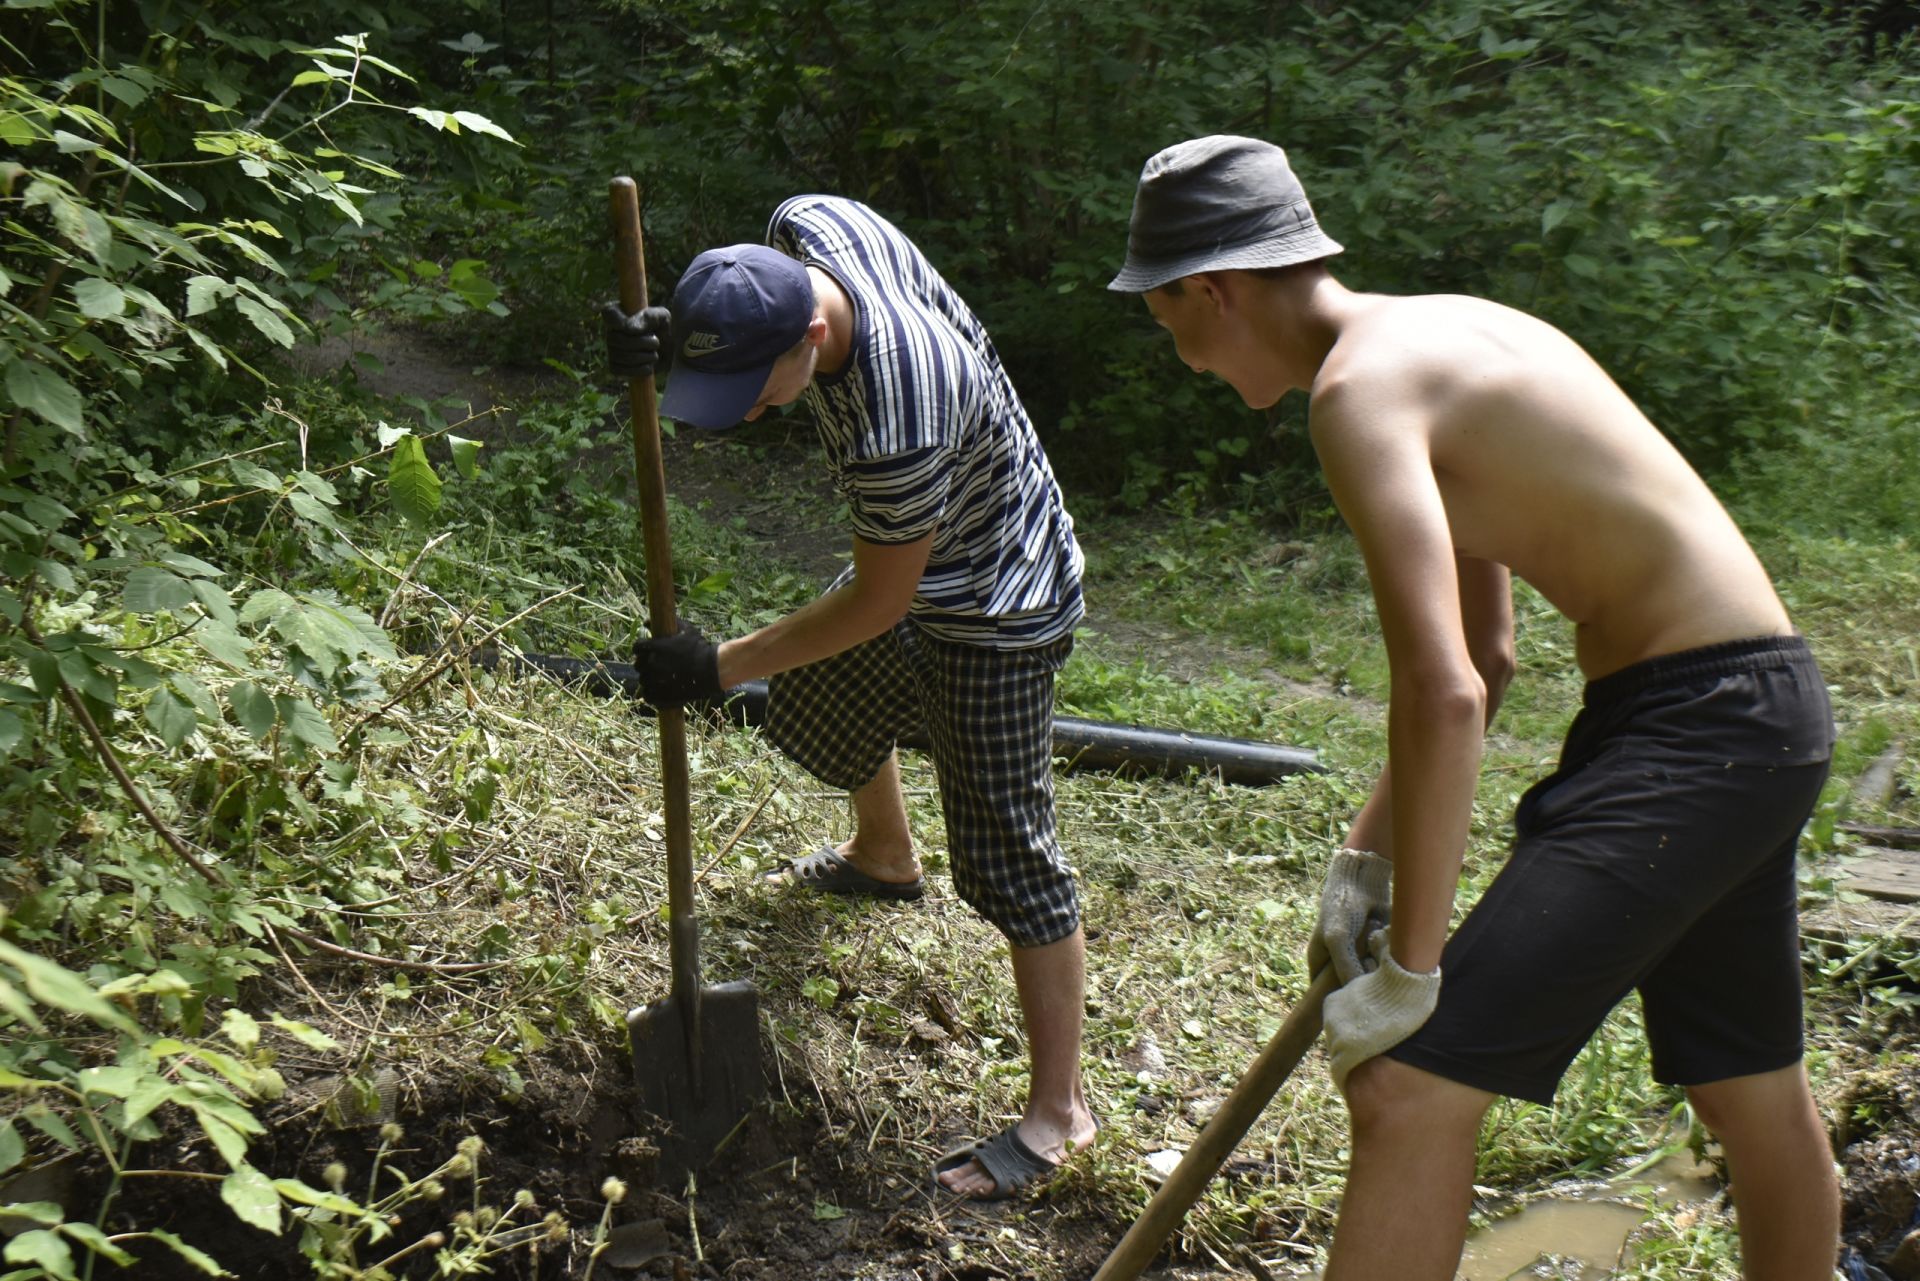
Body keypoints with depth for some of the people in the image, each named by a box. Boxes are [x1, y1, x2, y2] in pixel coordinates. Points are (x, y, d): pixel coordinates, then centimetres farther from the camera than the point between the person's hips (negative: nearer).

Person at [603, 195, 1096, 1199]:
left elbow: (875, 606, -27)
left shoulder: (895, 430, -42)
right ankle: (883, 855, 59)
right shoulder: (805, 226, -20)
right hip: (917, 558, 10)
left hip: (994, 609, -9)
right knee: (821, 701, 29)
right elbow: (739, 340, 3)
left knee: (1007, 851, -5)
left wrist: (721, 666, -17)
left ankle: (1058, 1110, 10)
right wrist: (664, 338, -19)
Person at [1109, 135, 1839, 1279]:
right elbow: (1481, 658, 17)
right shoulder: (1446, 331, 14)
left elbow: (1444, 697, -26)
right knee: (1755, 1092, 27)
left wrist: (1409, 970, -18)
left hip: (1692, 725, -10)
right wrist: (1368, 852, 17)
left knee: (1408, 1088, -11)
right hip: (1759, 709, 10)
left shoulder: (1360, 383, -16)